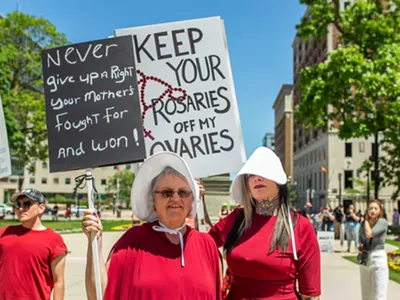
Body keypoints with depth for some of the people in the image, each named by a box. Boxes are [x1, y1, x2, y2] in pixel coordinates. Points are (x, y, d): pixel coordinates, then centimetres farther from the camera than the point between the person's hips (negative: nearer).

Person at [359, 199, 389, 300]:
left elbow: (369, 234, -22)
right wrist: (360, 245, -1)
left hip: (378, 258, -6)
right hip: (365, 259, 6)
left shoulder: (383, 222, -9)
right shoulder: (364, 223, 7)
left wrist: (367, 220, -6)